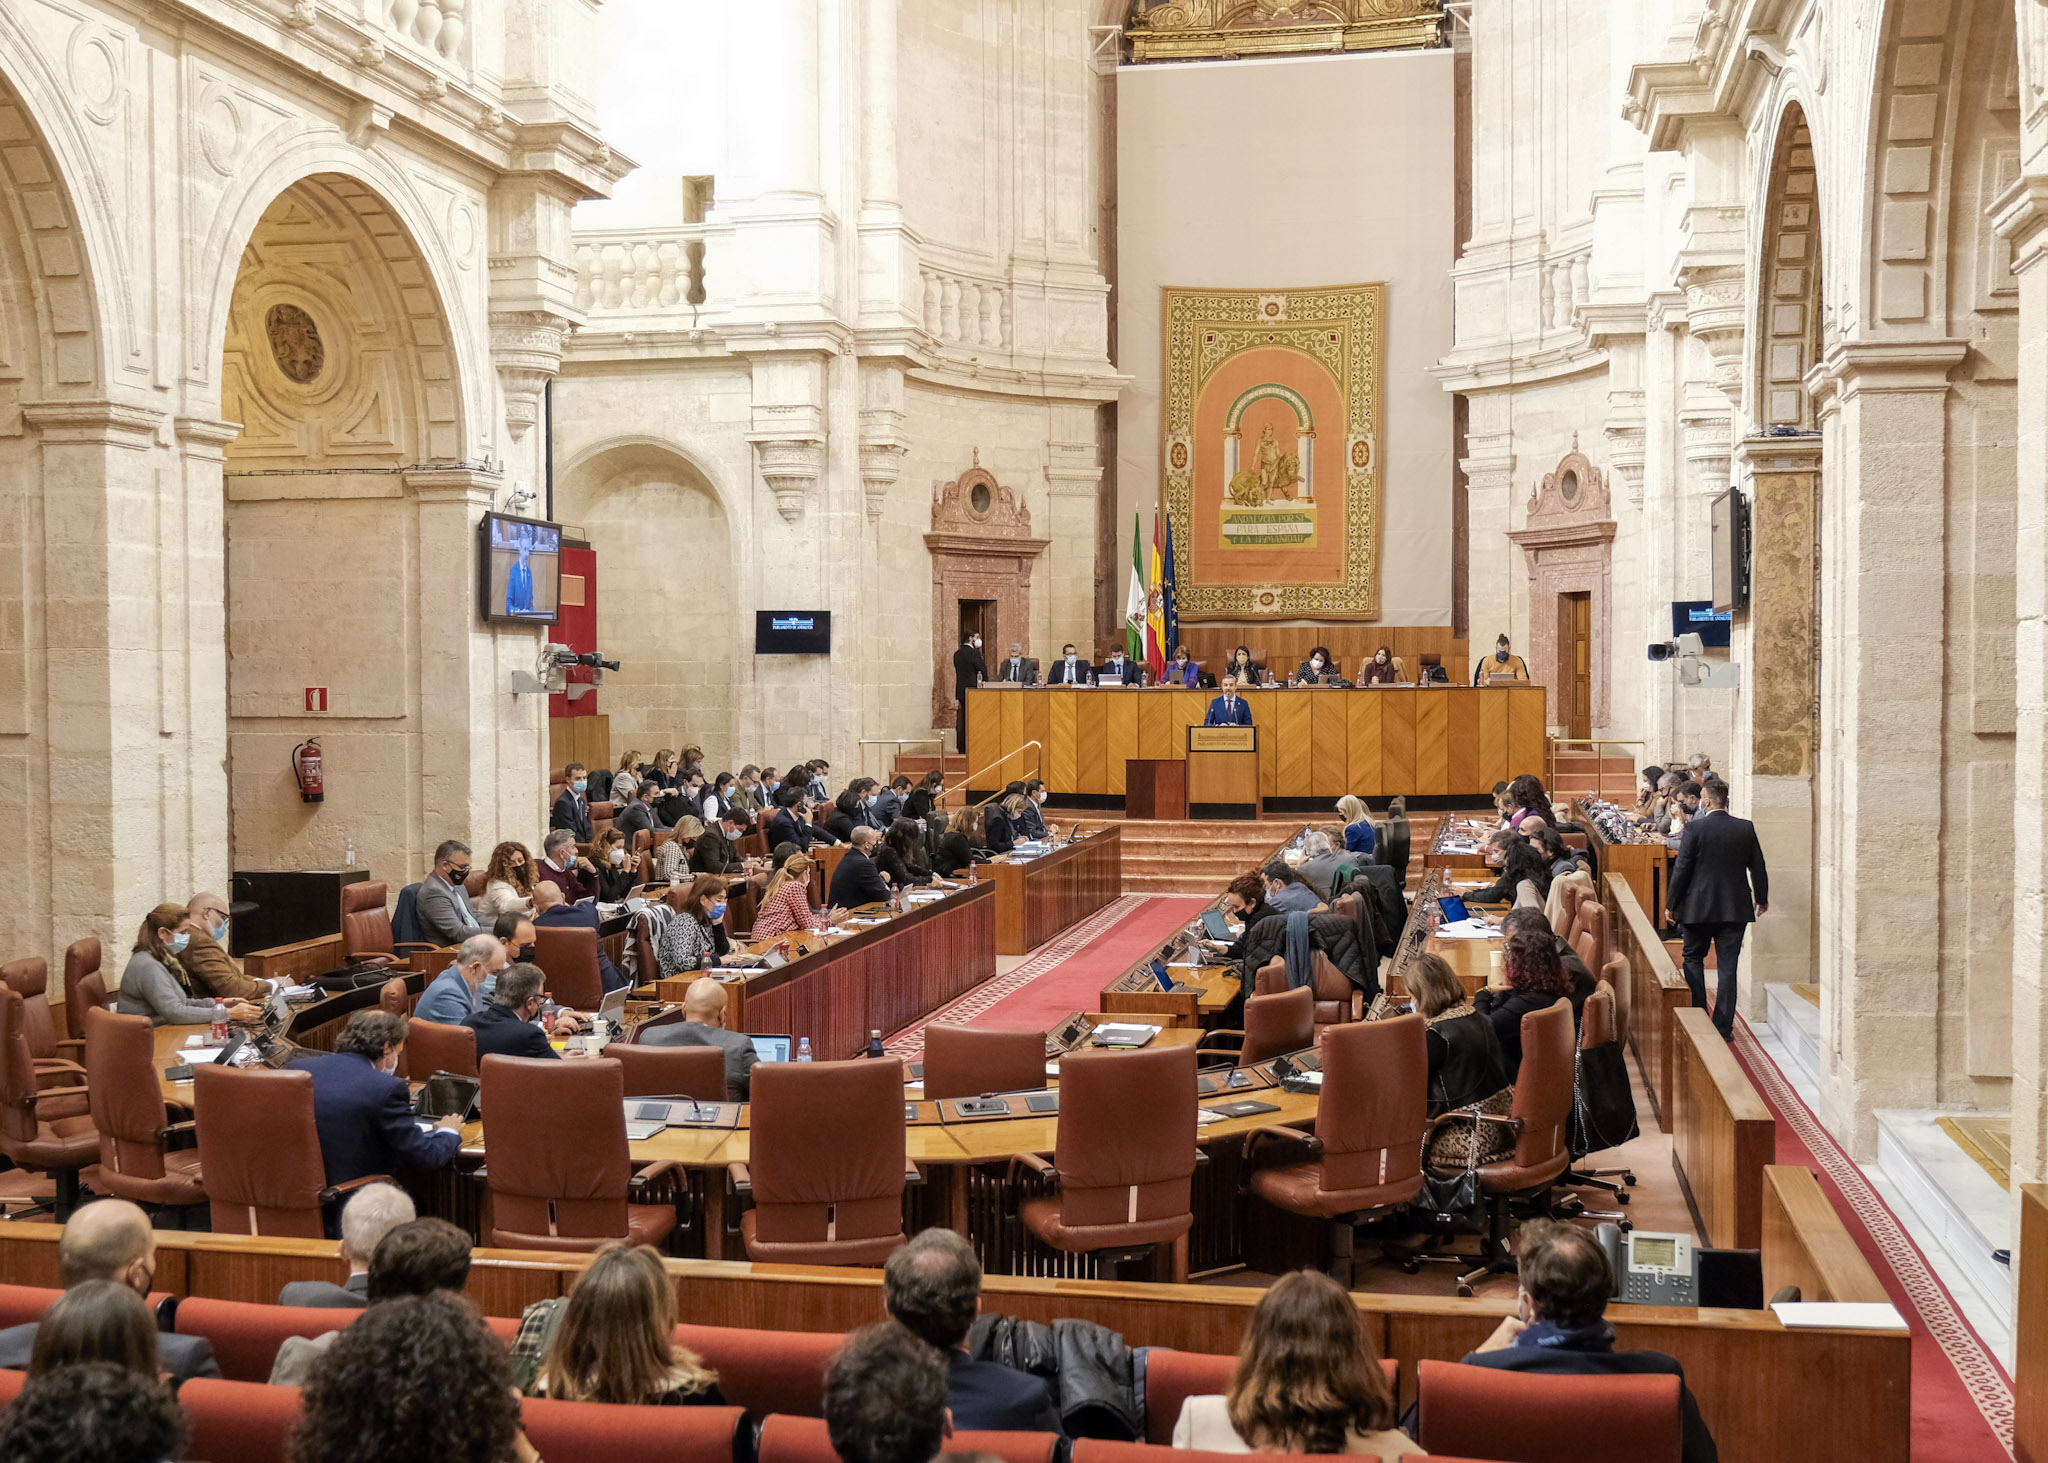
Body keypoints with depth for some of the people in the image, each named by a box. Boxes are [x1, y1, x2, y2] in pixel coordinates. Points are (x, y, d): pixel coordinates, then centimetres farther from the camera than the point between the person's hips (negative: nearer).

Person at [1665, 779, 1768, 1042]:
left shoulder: (1694, 828, -11)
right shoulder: (1745, 828, -2)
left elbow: (1682, 869, -9)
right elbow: (1758, 867, 6)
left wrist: (1671, 903, 1)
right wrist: (1761, 898, 22)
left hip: (1698, 907, -2)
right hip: (1735, 908, 2)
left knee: (1693, 958, 16)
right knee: (1727, 967, 5)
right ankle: (1723, 1027, 6)